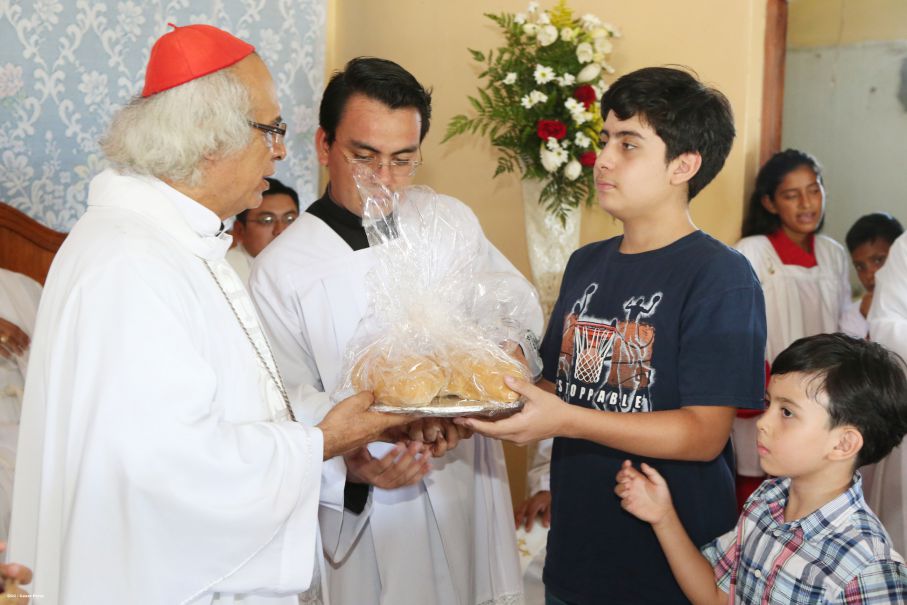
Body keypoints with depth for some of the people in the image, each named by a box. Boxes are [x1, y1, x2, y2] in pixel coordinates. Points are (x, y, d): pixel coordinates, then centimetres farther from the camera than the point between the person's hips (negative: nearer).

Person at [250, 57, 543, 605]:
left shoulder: (454, 220, 3)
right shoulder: (281, 271, -11)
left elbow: (522, 312, 13)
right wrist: (360, 461, -28)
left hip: (473, 495, 4)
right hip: (372, 517, -4)